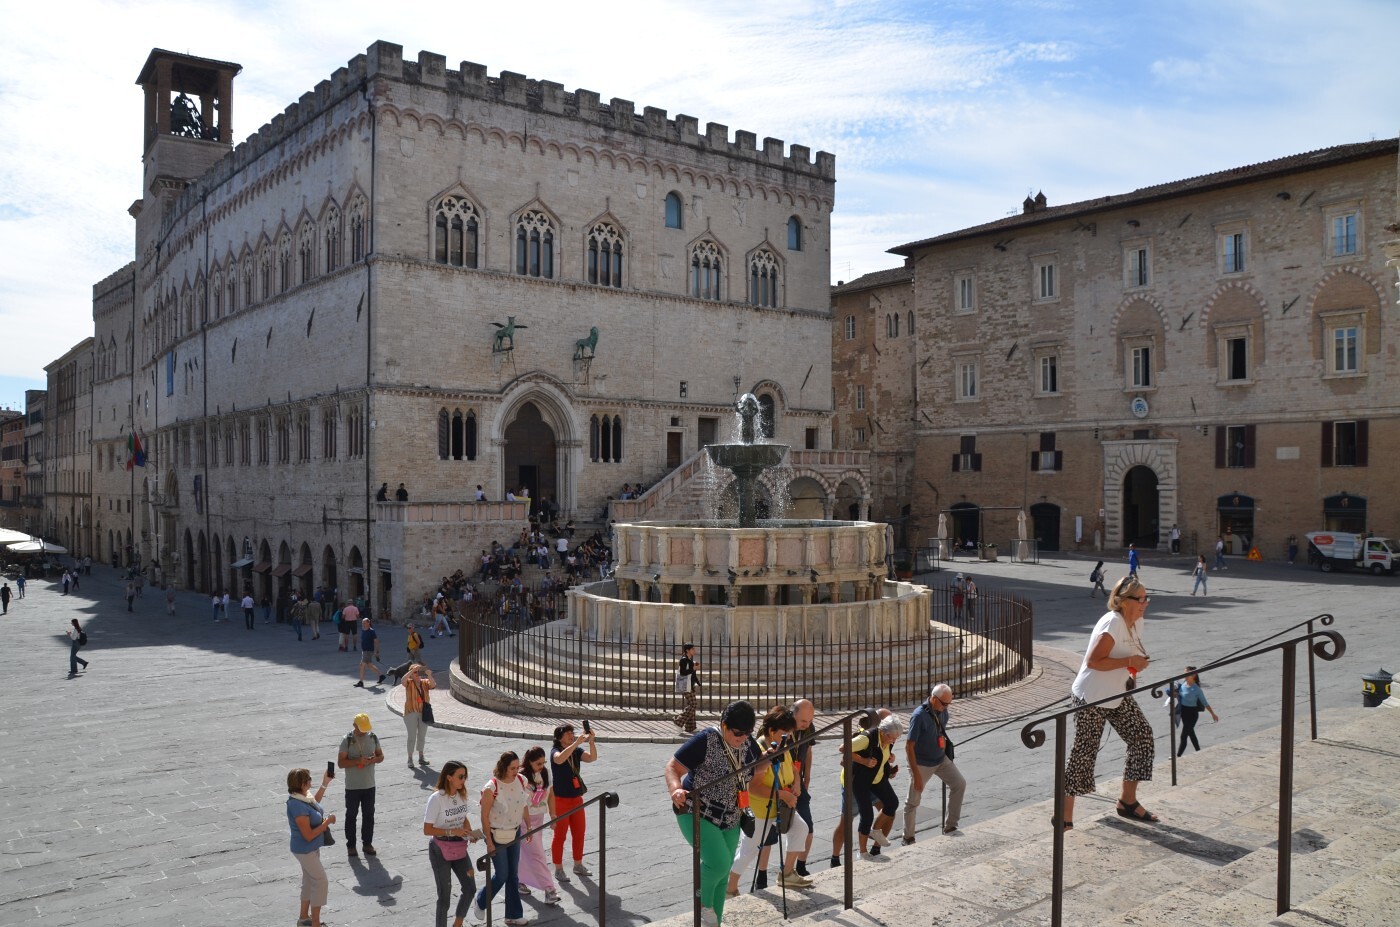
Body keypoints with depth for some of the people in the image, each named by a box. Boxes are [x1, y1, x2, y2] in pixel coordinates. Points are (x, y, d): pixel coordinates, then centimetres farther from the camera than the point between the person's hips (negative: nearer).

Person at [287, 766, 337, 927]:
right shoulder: (297, 806, -33)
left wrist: (325, 783, 18)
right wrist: (327, 821, -21)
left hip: (310, 848, 9)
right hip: (305, 850, -9)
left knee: (309, 881, 20)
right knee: (321, 882, 0)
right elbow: (308, 835, -29)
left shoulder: (302, 797, -4)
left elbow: (315, 803, 22)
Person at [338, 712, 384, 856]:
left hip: (369, 785, 3)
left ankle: (367, 843, 24)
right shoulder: (347, 740, -12)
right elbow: (340, 762, -13)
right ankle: (351, 845, 21)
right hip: (352, 786, -3)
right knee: (351, 815, 8)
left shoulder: (373, 737, 0)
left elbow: (381, 756, 8)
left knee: (369, 814, 11)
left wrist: (373, 760, -15)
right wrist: (358, 761, -26)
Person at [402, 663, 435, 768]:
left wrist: (429, 675, -28)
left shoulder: (425, 683, 4)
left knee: (422, 736, 14)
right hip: (411, 712, -4)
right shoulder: (409, 683, -4)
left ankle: (421, 757, 27)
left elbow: (433, 686, -14)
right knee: (412, 736, -3)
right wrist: (413, 670, -36)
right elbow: (403, 679, -26)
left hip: (423, 713, 4)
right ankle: (410, 759, 5)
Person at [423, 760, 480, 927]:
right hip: (441, 850, -6)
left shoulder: (462, 794, -2)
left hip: (459, 848, 6)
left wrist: (470, 833, -5)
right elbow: (427, 830, -19)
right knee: (445, 894, 2)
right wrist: (452, 832, -27)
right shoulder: (436, 799, -21)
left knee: (470, 888, 11)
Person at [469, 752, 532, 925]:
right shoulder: (491, 788, -23)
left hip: (514, 833, 5)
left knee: (513, 875, 13)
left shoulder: (521, 781, -7)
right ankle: (480, 903, 31)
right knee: (501, 875, 4)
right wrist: (489, 842, -14)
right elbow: (484, 816, -16)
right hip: (497, 835, -5)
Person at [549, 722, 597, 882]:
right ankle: (558, 869, 14)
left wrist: (591, 741, -29)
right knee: (560, 835, 3)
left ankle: (578, 864, 29)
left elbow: (592, 757, -13)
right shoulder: (555, 752, -13)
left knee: (579, 833, 14)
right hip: (560, 799, -6)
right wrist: (577, 743, -41)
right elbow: (559, 759, -37)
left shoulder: (576, 752, 2)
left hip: (576, 798, 6)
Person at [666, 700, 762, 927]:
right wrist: (675, 789, -39)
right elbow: (672, 767, -19)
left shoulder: (749, 745, 0)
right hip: (697, 814, -7)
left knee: (722, 873, 13)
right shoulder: (706, 740, -20)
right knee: (719, 863, -21)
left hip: (730, 819, 7)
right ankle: (703, 901, 10)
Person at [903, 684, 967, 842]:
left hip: (941, 760, 6)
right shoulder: (919, 716, -25)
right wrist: (916, 774, -23)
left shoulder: (943, 712, -5)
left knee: (960, 784, -1)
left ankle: (950, 826, 11)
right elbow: (909, 746, -23)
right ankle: (908, 838, 20)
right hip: (922, 764, -6)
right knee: (913, 801, 4)